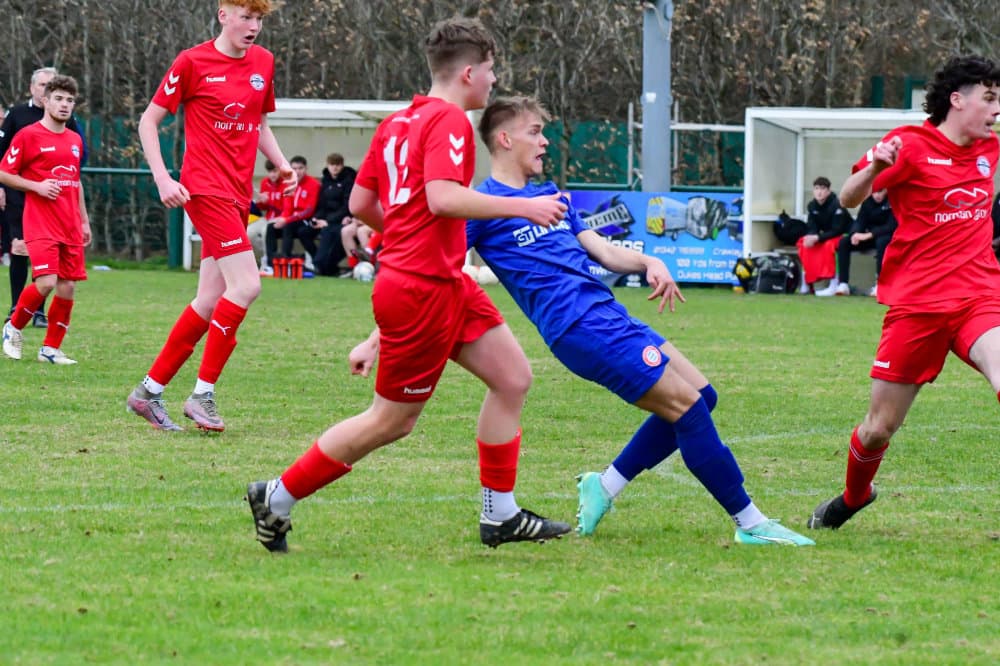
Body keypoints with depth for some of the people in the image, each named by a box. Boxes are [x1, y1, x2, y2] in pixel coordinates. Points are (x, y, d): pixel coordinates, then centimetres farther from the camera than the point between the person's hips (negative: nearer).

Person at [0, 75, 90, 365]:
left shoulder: (75, 140, 14)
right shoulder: (28, 135, -5)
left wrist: (84, 221, 21)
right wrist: (37, 186, -14)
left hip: (70, 227, 6)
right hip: (41, 224, -6)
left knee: (68, 287, 1)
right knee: (46, 282, -18)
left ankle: (51, 347, 12)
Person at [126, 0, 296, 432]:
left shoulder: (263, 63, 11)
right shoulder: (193, 63, -6)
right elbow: (149, 121, -1)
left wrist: (280, 163, 7)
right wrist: (162, 178, -11)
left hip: (238, 194, 7)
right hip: (205, 187, -7)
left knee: (212, 300, 7)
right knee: (246, 284, -18)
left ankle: (149, 391, 17)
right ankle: (203, 394, -11)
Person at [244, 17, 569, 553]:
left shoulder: (397, 123, 12)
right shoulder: (449, 120, -14)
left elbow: (360, 203, 13)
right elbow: (442, 197, -28)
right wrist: (523, 208, -23)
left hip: (447, 284, 10)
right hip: (423, 291, -10)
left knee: (512, 377, 9)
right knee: (391, 421, 0)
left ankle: (500, 515, 12)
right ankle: (277, 498, 9)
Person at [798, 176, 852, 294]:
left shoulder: (836, 206, -23)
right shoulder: (812, 206, -2)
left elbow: (837, 231, -26)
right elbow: (812, 228, -1)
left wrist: (817, 238, -33)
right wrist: (810, 237, -25)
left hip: (844, 236, -7)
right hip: (825, 235, 7)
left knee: (828, 244, -36)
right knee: (802, 243, -12)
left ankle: (834, 283, -33)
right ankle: (807, 282, -6)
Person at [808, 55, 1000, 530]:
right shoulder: (911, 145, -6)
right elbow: (848, 199, -10)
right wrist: (875, 167, -28)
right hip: (917, 303, -3)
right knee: (879, 428, 8)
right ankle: (854, 496, 39)